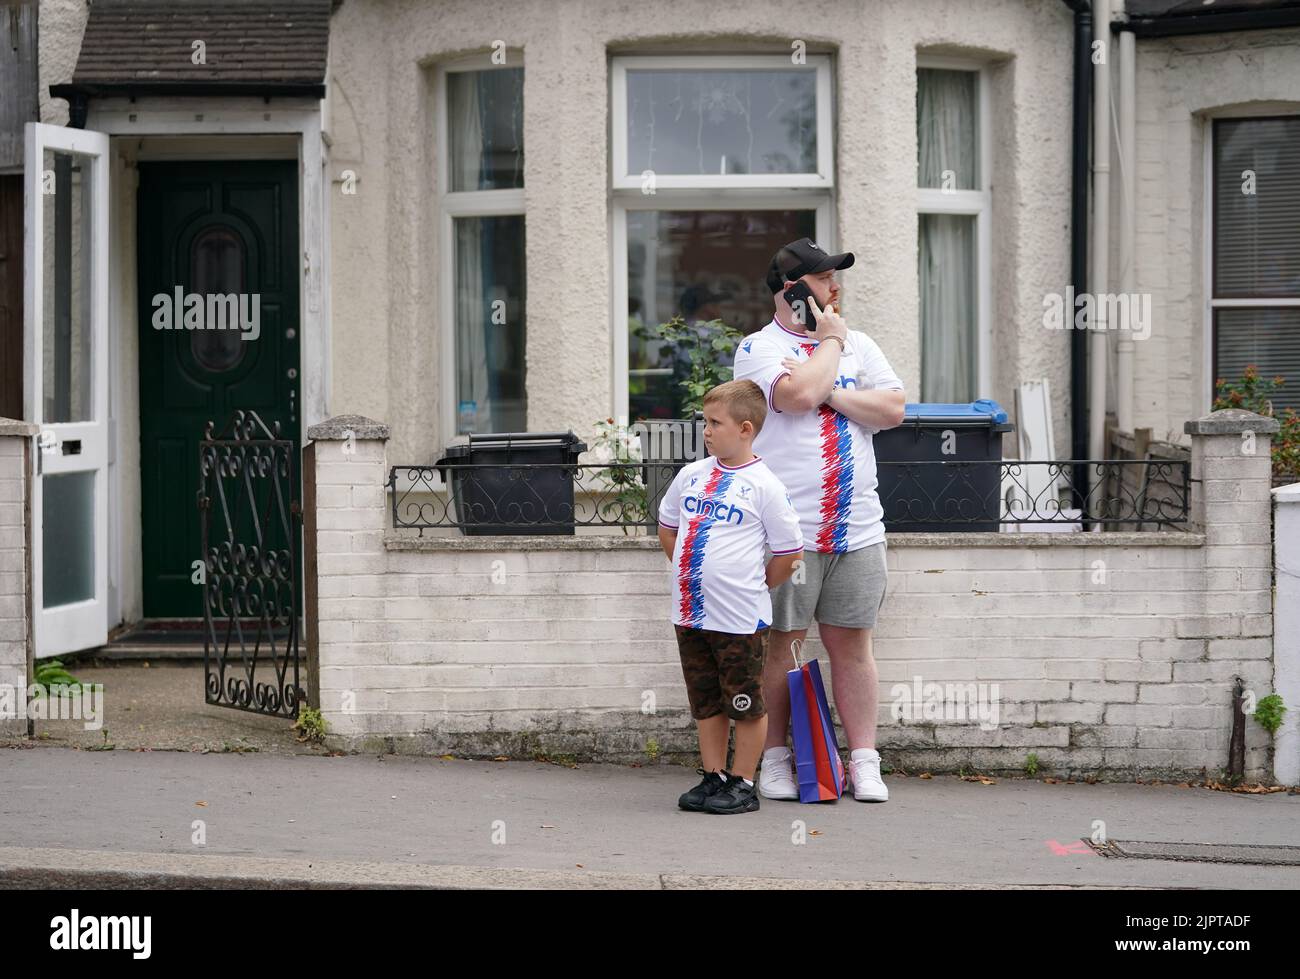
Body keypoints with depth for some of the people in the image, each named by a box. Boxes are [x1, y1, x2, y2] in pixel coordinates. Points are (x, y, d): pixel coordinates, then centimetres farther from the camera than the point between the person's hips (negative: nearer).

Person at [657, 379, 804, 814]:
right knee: (706, 703, 15)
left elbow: (789, 552, -6)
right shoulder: (692, 475, 6)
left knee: (745, 705, 3)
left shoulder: (764, 485, -10)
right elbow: (667, 527, 21)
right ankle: (713, 777, 24)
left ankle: (742, 783, 11)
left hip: (740, 618, -6)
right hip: (690, 612, 6)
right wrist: (691, 573, 14)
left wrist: (751, 587, 1)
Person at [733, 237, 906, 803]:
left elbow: (894, 410, 4)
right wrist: (830, 342, -4)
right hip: (787, 531, -4)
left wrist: (829, 393, -7)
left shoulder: (858, 345, 15)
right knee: (779, 640, 0)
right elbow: (800, 395, -19)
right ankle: (775, 760, 9)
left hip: (857, 528, 4)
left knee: (851, 643, 5)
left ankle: (864, 763, 7)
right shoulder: (758, 348, -1)